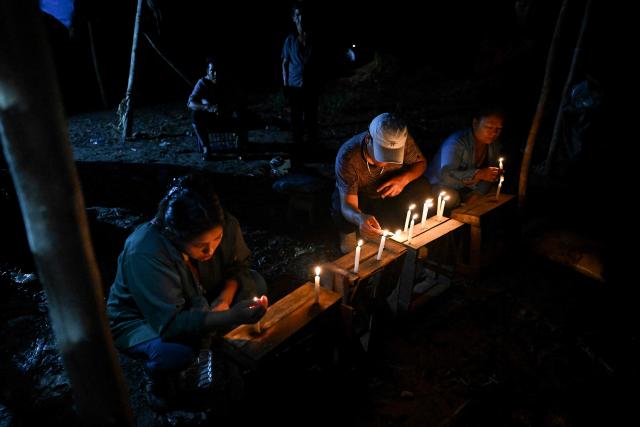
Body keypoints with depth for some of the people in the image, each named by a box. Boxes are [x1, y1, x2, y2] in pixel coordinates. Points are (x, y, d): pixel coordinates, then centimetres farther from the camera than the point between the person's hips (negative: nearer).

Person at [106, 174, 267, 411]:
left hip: (195, 304, 5)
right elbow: (169, 324, -37)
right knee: (175, 352, -37)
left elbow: (239, 265, -6)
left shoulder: (224, 226, -24)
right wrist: (231, 316, -46)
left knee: (255, 283, -14)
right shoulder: (144, 253, -38)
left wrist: (225, 298, -26)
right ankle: (159, 379, 1)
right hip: (141, 321, -5)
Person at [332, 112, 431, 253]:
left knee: (422, 188, -22)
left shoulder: (404, 140, -29)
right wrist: (360, 218, -61)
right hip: (358, 198, -3)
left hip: (387, 193, 3)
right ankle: (348, 232, 3)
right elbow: (347, 205, -36)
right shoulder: (348, 157, -37)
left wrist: (405, 178, -31)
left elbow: (421, 162, -8)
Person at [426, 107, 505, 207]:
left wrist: (476, 194, -18)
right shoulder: (457, 142, -25)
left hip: (468, 189, 7)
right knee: (452, 198, -35)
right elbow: (445, 176, -36)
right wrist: (478, 174, -46)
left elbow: (490, 174, 0)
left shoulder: (494, 144, -2)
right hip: (441, 186, -6)